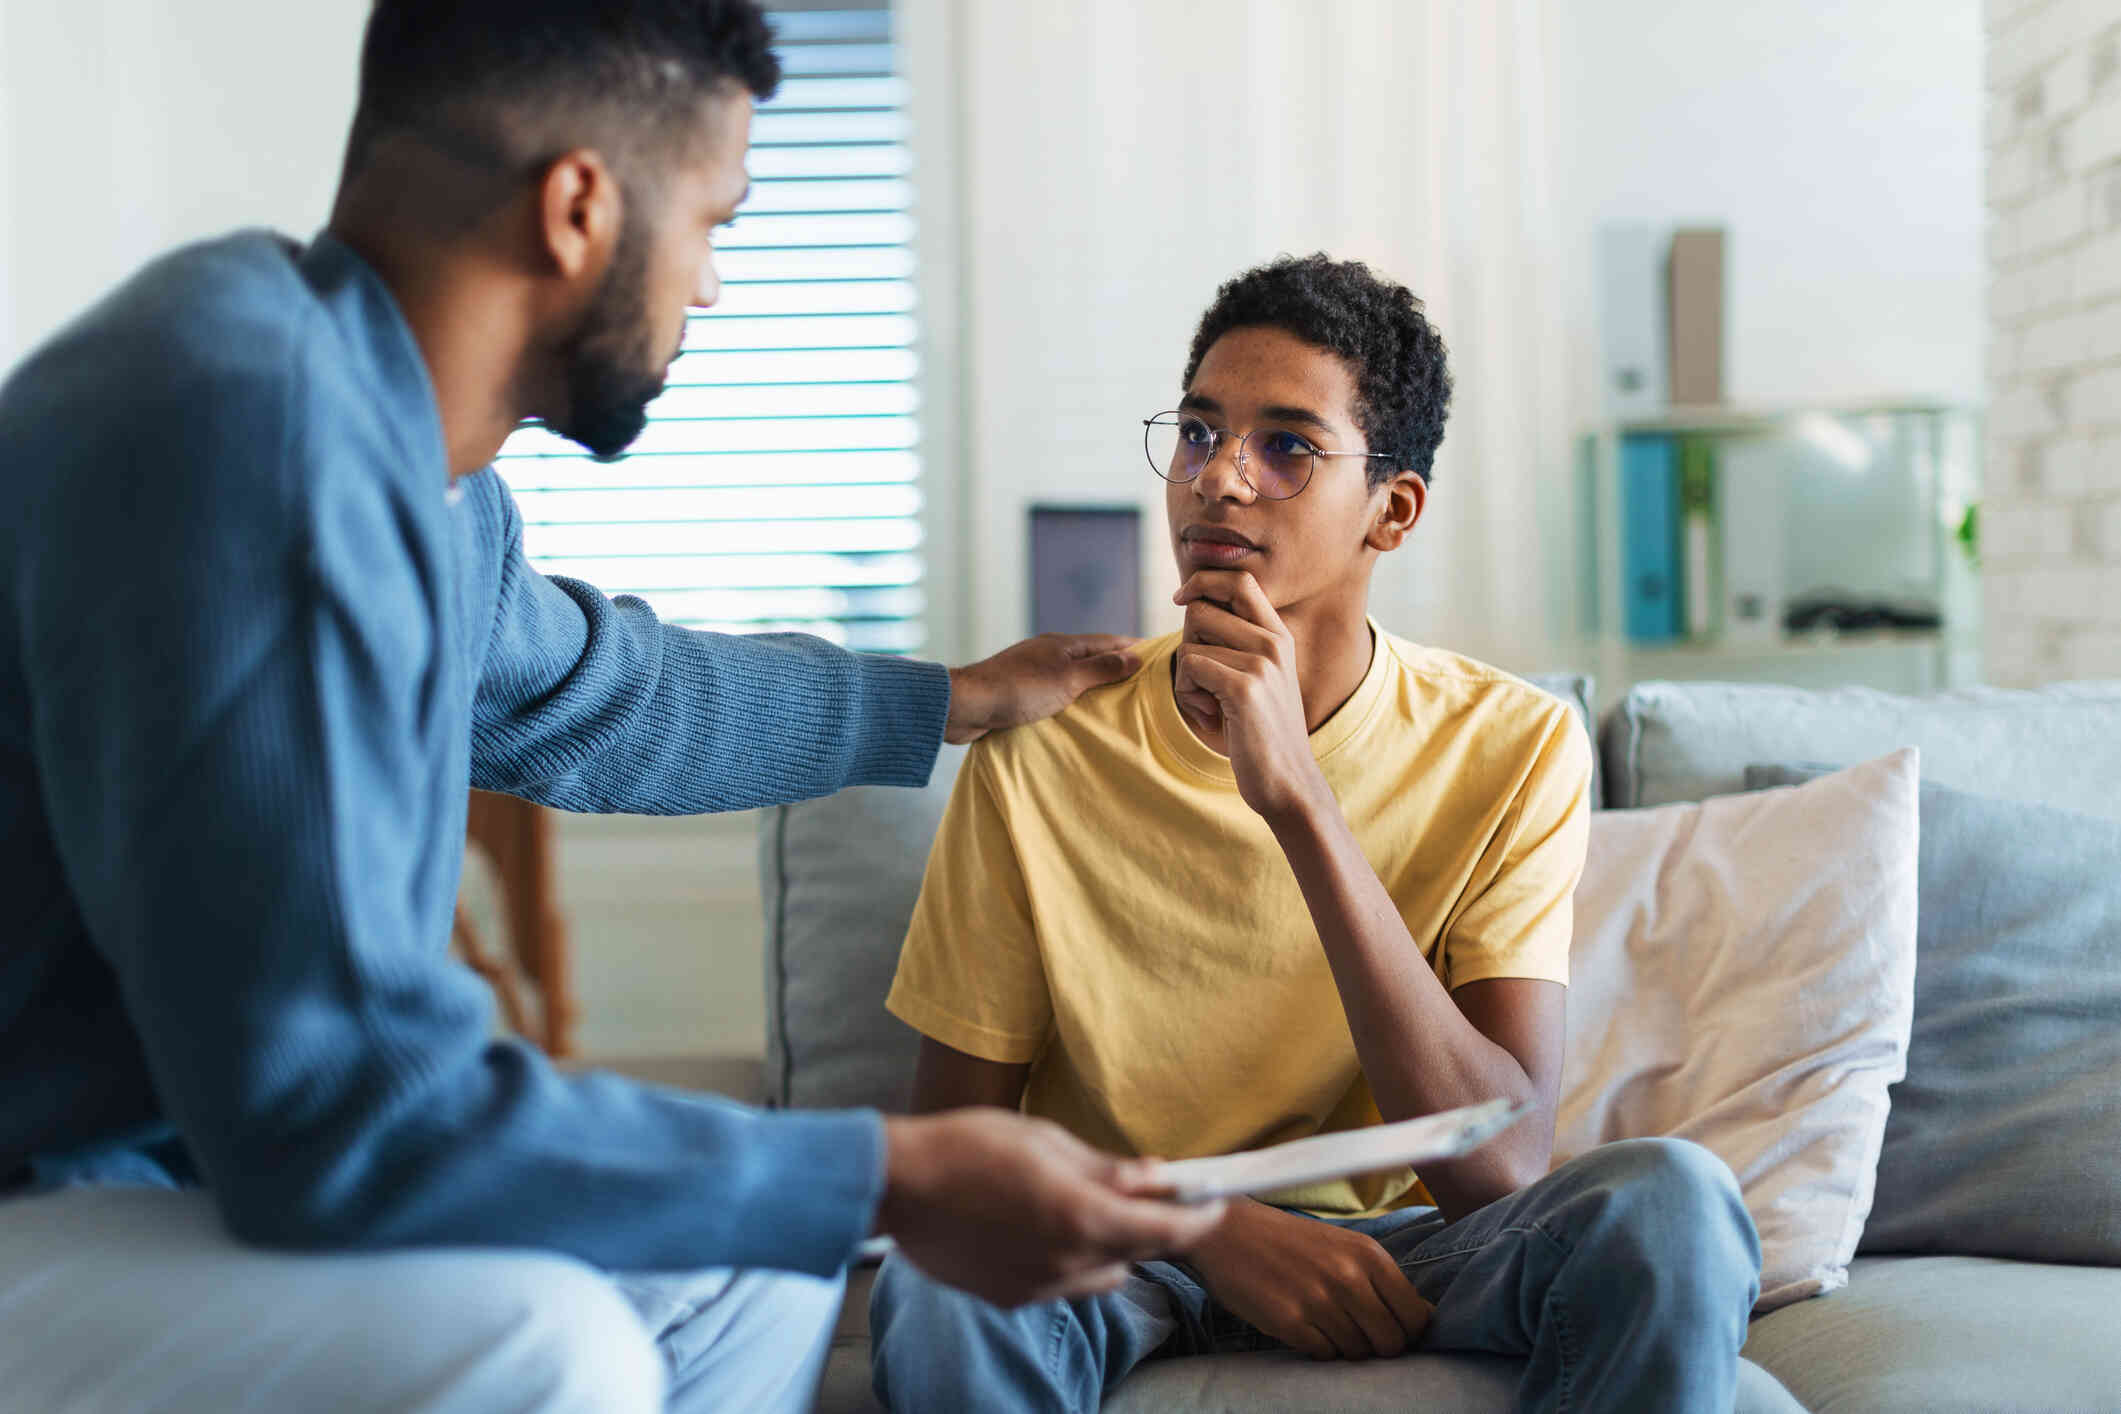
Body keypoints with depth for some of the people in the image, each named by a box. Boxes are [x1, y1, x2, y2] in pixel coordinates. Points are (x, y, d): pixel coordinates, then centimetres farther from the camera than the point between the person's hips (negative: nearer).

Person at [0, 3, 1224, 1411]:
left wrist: (961, 699, 35)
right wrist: (890, 1181, -25)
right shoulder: (254, 418, -28)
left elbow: (592, 694, 25)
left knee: (758, 1256, 12)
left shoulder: (417, 460, 2)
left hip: (199, 1163, 9)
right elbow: (332, 1103, -30)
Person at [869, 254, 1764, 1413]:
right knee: (940, 1286, -34)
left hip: (1394, 1248, 1)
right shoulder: (1043, 748, -10)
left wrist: (1298, 799, -29)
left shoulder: (1514, 750, -10)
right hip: (1126, 1259, 0)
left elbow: (1498, 1173, -21)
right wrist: (1213, 1223, -21)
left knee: (1672, 1197, -29)